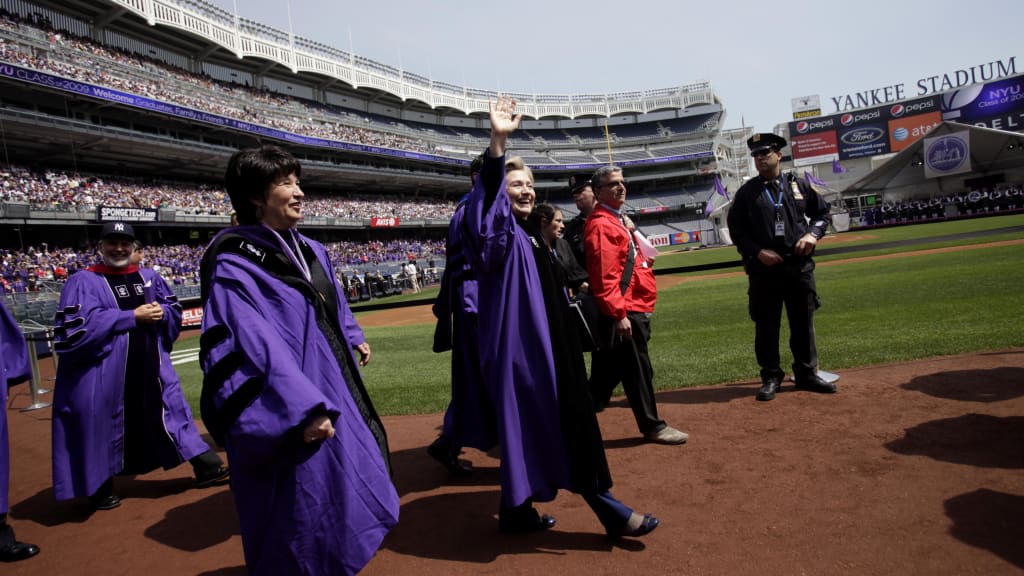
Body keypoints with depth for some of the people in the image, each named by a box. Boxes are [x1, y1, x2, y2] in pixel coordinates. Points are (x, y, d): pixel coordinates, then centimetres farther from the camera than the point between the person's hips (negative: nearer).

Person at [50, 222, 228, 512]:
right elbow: (79, 326, -18)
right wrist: (132, 316, -19)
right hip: (104, 373, -4)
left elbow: (174, 308, 16)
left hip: (152, 367, 5)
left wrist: (161, 312, -9)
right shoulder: (83, 282, -7)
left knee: (171, 411, 11)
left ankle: (205, 467, 20)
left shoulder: (150, 277, 10)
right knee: (103, 426, 6)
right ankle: (100, 487, 26)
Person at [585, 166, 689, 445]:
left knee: (612, 368, 16)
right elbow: (604, 276, -22)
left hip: (634, 309, 10)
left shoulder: (617, 220, 19)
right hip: (624, 311, -10)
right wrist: (618, 314, -24)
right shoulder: (601, 225, -14)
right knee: (638, 370, -1)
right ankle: (652, 426, 11)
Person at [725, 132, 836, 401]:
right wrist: (757, 252, -11)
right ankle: (771, 377, 16)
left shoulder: (799, 184, 7)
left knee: (804, 323, 10)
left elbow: (823, 212, 15)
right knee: (766, 326, 3)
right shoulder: (747, 192, 2)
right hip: (763, 270, -2)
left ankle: (807, 374, 24)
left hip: (800, 266, 2)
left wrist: (813, 234, -5)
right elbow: (736, 229, 1)